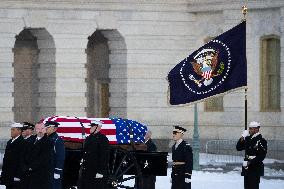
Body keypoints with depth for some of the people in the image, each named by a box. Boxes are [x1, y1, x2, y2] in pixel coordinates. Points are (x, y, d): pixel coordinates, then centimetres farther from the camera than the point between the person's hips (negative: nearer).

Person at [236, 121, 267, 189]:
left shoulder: (261, 141, -9)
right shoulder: (247, 139, 11)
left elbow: (262, 156, -15)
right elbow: (238, 148, 12)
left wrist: (250, 162, -19)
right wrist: (242, 138, -4)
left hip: (255, 168, -7)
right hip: (247, 168, 7)